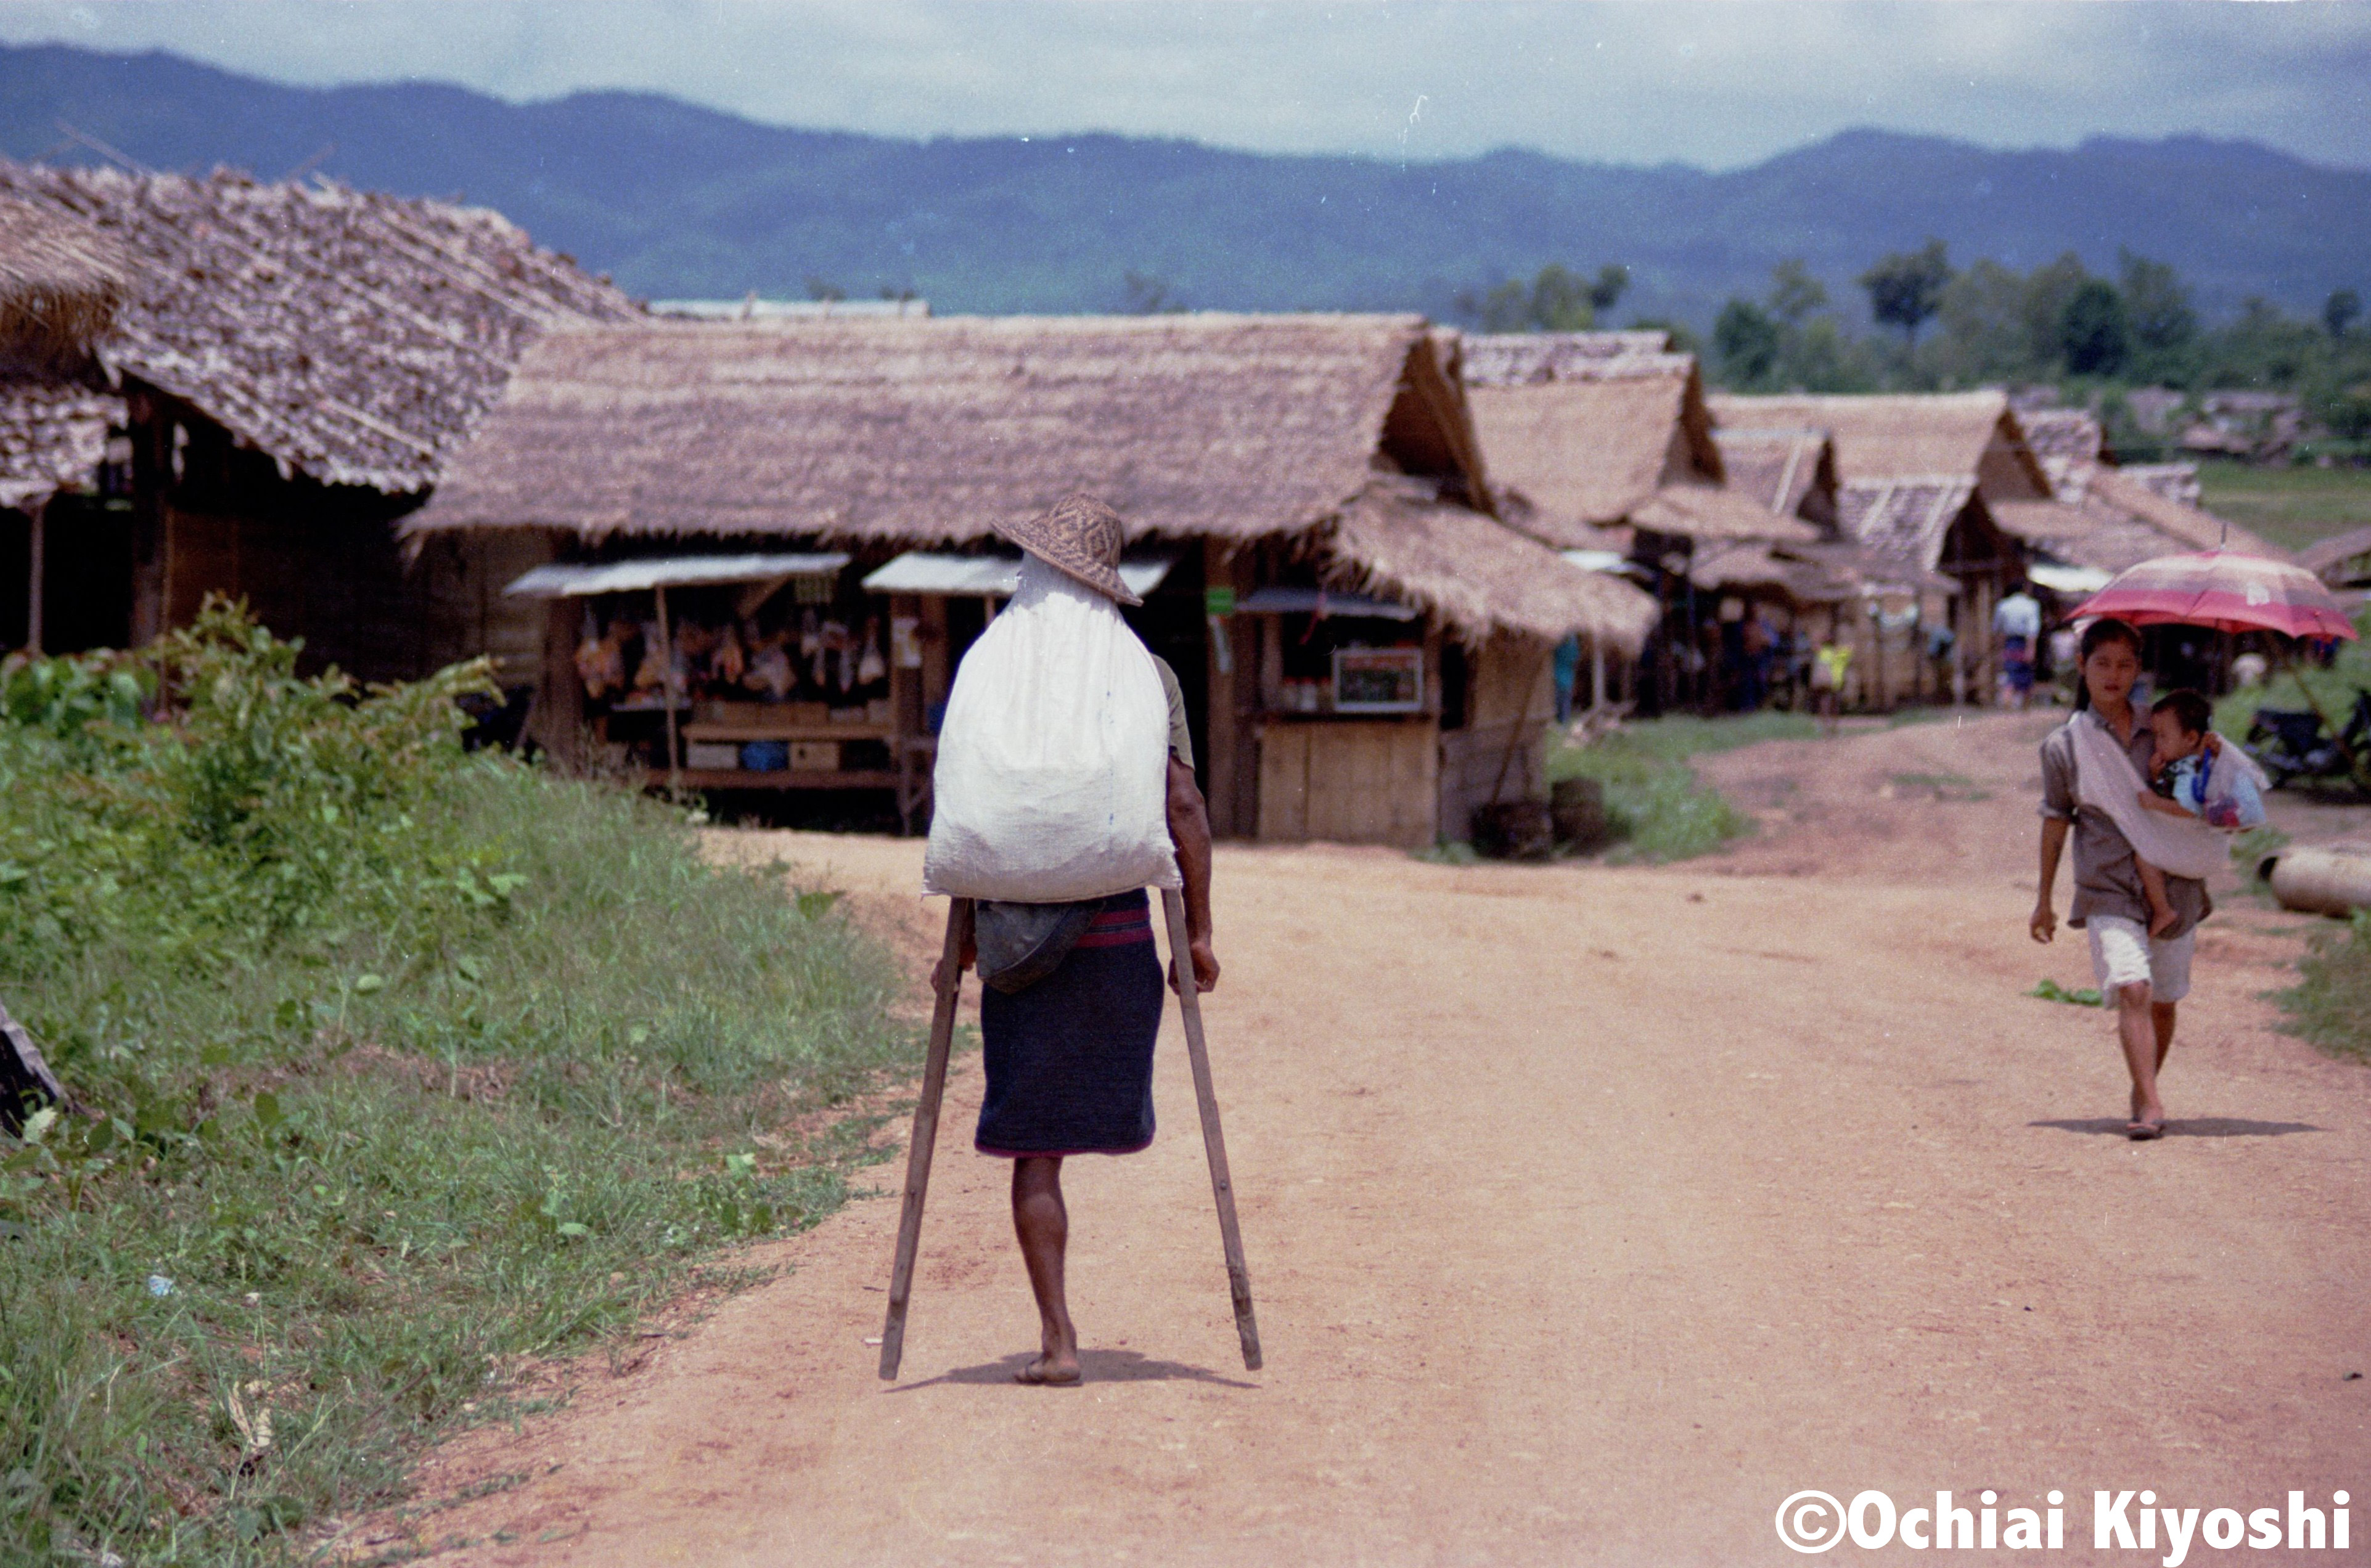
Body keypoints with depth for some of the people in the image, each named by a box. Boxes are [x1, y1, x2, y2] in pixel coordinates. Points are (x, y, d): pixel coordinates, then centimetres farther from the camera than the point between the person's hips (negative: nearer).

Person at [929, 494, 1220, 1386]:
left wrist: (960, 938, 2)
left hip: (1023, 933, -1)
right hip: (1120, 926, 1)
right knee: (1100, 1103, 18)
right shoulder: (1147, 675, 0)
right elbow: (1184, 805, -4)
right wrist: (1198, 932, 2)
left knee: (1035, 1145, 4)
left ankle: (1057, 1337, 0)